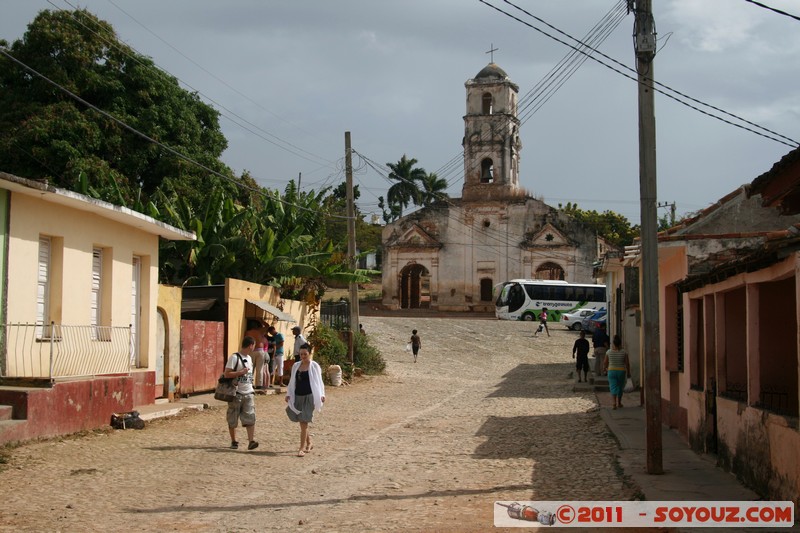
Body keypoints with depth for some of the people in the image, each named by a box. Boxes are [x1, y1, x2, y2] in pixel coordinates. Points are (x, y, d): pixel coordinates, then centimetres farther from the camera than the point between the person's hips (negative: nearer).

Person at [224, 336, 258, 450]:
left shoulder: (249, 358, 14)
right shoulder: (234, 357, -10)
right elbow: (227, 374, -16)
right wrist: (241, 372, -19)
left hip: (248, 393, 6)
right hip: (236, 394, -6)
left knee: (250, 418, -7)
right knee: (233, 420, 5)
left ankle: (251, 441, -12)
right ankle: (234, 441, 17)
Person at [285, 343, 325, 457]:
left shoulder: (314, 366, -4)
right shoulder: (296, 366, 10)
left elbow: (319, 381, -5)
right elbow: (292, 381, 14)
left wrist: (321, 394, -16)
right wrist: (288, 394, 4)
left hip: (309, 397, -5)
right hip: (297, 396, 5)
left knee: (304, 422, -8)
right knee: (302, 422, 11)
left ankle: (302, 448, -5)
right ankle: (309, 443, 30)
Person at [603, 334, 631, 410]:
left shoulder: (609, 352, -6)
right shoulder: (624, 352, -8)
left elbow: (605, 362, 2)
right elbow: (627, 363, -5)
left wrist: (605, 368, 22)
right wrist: (628, 372, 7)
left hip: (612, 372, 0)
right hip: (621, 372, 0)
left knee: (613, 388, 0)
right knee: (620, 387, 18)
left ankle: (614, 403, -18)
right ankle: (619, 403, 30)